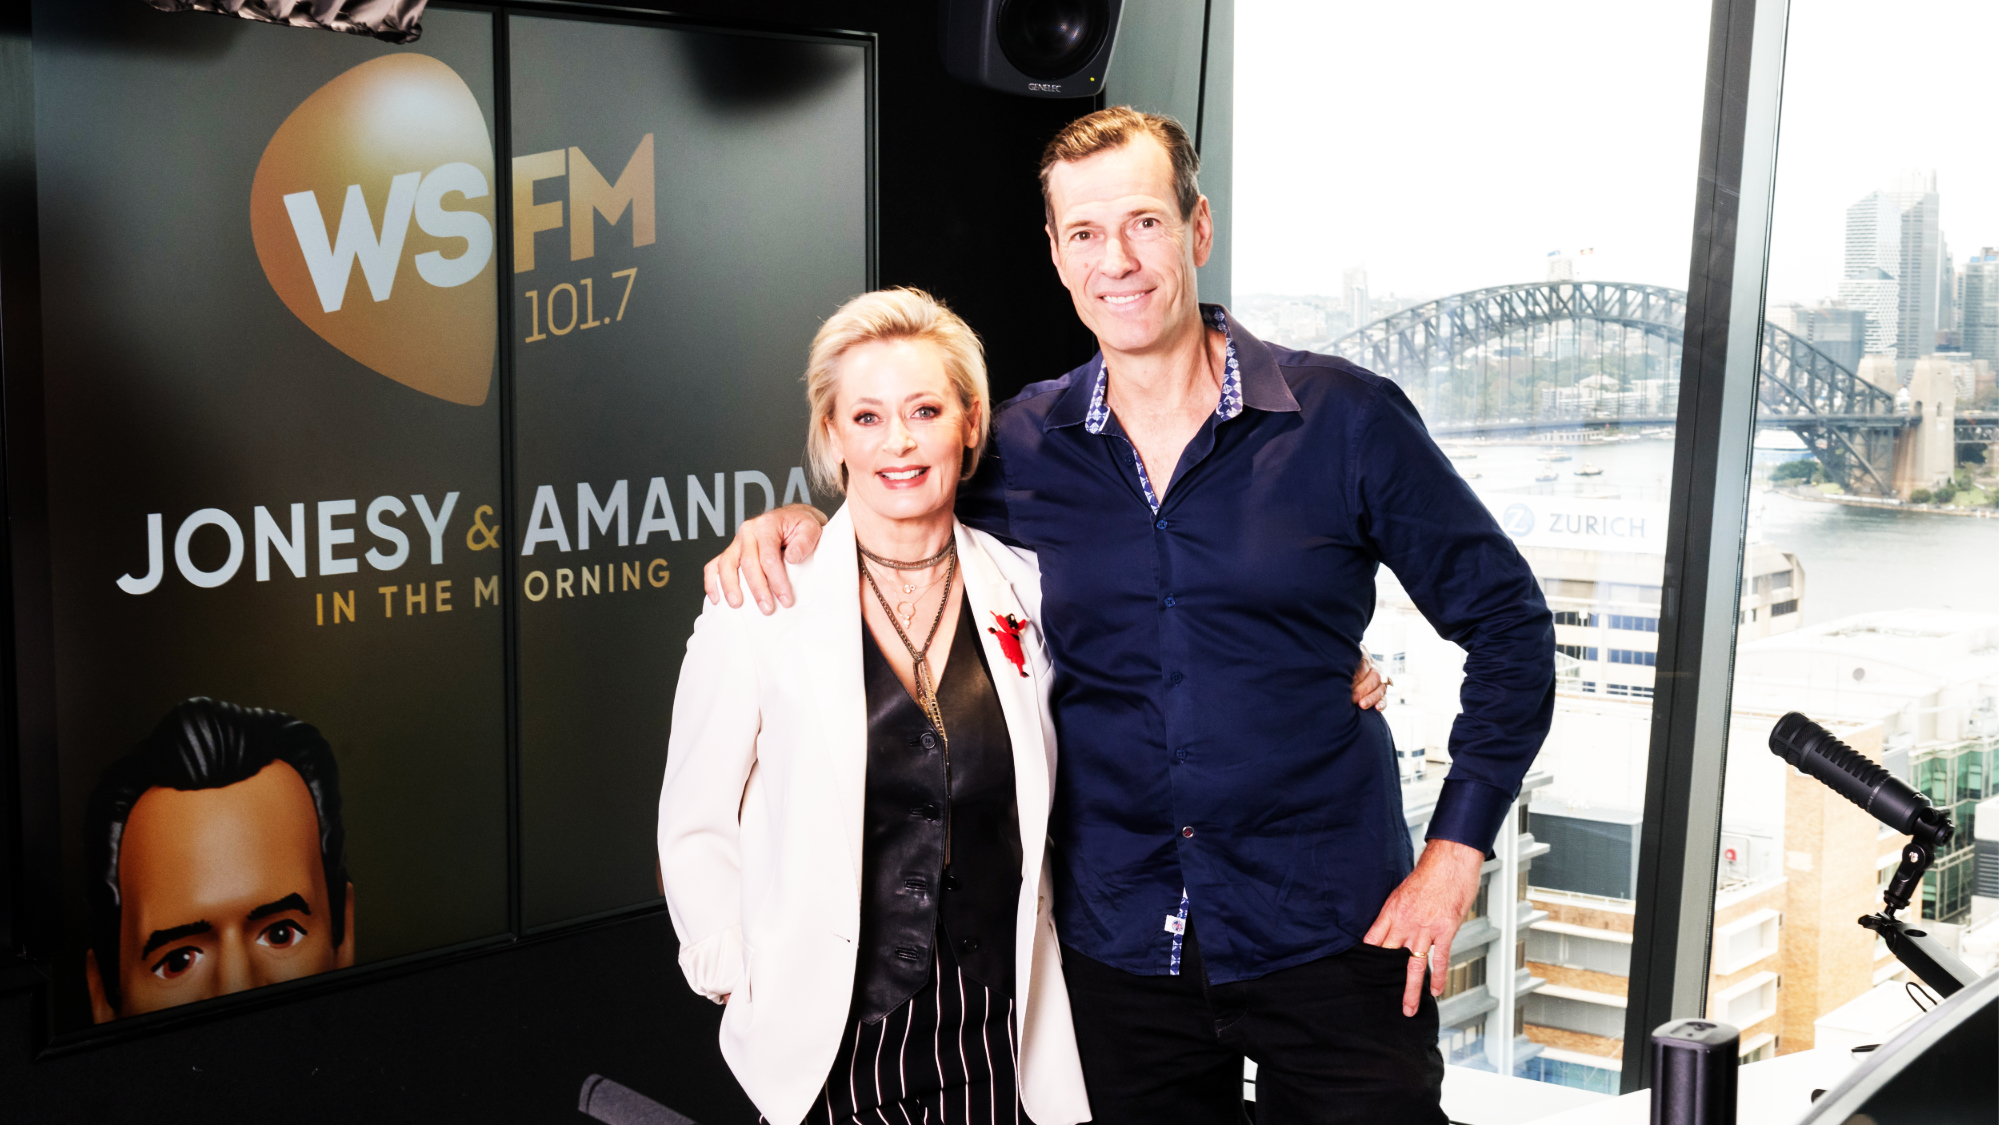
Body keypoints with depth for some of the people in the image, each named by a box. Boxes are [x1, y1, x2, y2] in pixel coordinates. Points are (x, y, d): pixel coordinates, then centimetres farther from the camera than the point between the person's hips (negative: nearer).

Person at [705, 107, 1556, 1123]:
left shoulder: (1342, 420, -7)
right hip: (1118, 946, 2)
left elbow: (1508, 624, -1)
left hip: (1327, 934, -2)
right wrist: (793, 524, -4)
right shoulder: (1021, 448, 1)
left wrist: (1454, 850, -5)